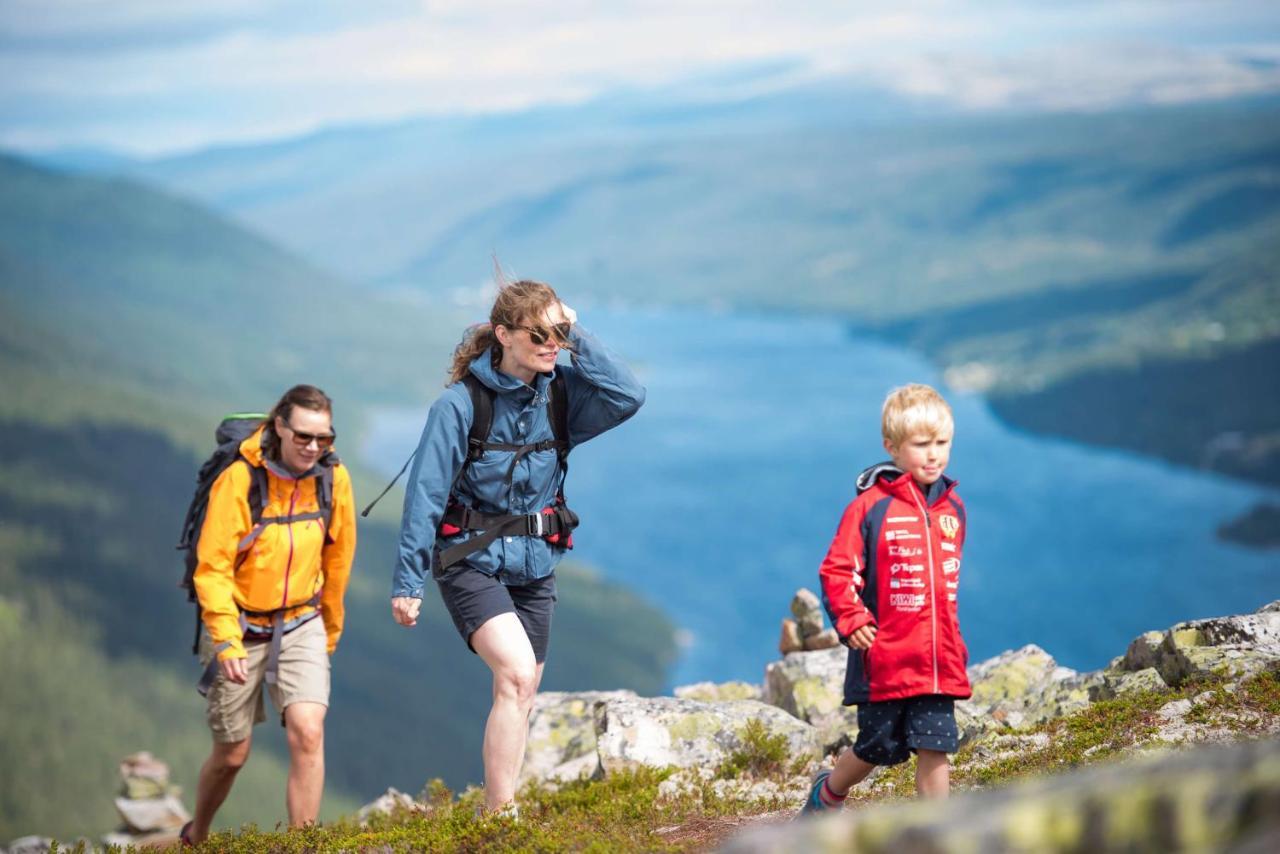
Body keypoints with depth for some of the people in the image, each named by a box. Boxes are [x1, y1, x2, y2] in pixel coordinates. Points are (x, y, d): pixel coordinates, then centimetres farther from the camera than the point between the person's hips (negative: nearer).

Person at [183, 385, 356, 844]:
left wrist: (329, 630, 17)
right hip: (240, 626, -2)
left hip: (300, 625, 2)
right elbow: (212, 568, -18)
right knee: (232, 755, 9)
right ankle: (195, 836, 39)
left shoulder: (334, 477, -8)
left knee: (308, 733, -20)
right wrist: (226, 641, -27)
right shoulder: (239, 479, -20)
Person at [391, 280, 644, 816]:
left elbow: (628, 398, -14)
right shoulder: (461, 402, -13)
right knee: (517, 673, -23)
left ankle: (500, 811, 20)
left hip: (535, 565, 6)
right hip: (471, 559, -6)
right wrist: (407, 581, -12)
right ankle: (499, 817, -24)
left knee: (520, 695, 9)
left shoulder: (559, 392, 0)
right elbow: (425, 494, -12)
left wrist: (578, 340, -14)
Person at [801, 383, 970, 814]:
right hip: (883, 659, -4)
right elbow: (836, 569, -8)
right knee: (877, 749, 11)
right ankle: (828, 794, 40)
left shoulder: (952, 507, 8)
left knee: (935, 749, -1)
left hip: (939, 660, 4)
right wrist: (851, 620, -18)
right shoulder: (872, 506, -9)